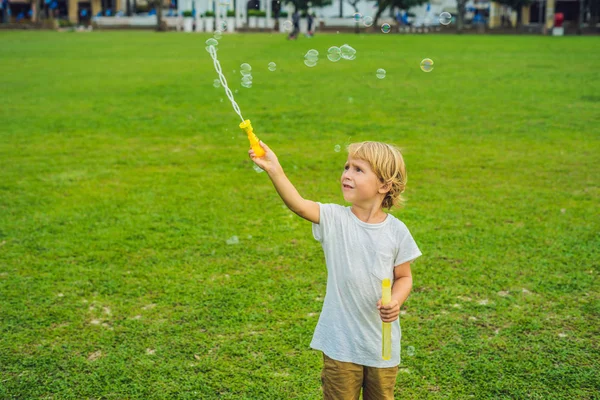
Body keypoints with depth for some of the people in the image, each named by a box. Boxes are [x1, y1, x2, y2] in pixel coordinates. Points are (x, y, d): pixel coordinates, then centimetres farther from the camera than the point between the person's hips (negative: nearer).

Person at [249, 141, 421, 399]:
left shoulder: (396, 231, -6)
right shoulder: (334, 219, -10)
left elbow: (403, 277, 4)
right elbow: (298, 204, -29)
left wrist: (395, 302, -17)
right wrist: (275, 170, -45)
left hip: (383, 344, 1)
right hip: (341, 343, -1)